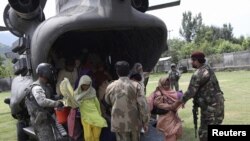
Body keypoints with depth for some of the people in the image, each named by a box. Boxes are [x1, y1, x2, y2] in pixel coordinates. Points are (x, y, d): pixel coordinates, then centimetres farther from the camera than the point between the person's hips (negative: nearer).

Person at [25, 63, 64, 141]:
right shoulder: (37, 87, -19)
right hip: (41, 120, -10)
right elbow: (42, 101, -36)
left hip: (45, 118, 10)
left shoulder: (46, 86, 13)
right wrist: (56, 103, -40)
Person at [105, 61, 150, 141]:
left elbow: (108, 102, 15)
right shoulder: (136, 85, -8)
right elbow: (143, 105, -12)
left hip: (119, 124, 0)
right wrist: (145, 122, -3)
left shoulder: (110, 86, -3)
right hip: (135, 122, 1)